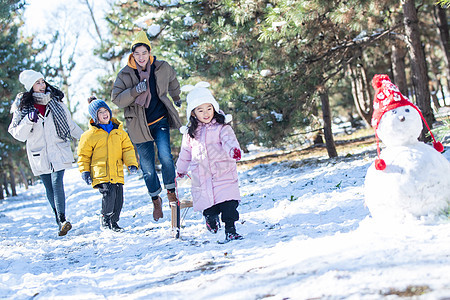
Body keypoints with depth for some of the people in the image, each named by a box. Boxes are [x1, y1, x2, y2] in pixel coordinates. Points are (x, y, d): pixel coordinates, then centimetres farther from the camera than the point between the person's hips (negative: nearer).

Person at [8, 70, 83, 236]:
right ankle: (60, 221, 15)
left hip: (58, 151, 0)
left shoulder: (55, 102, 6)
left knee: (57, 182, -16)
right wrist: (29, 120, -21)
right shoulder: (23, 107, 0)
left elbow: (71, 125, 17)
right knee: (49, 187, 5)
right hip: (39, 155, 1)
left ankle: (62, 219, -21)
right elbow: (18, 134, -5)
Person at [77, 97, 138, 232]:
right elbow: (83, 155, 8)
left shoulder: (119, 131, 13)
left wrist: (131, 163, 3)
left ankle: (113, 222, 22)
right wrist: (84, 171, 0)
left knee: (119, 198, -1)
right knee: (109, 194, -24)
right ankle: (105, 220, -1)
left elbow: (127, 148, 17)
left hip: (117, 173, 4)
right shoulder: (90, 135, 2)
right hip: (100, 173, -4)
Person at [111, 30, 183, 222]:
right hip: (139, 125, 0)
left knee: (165, 155, -20)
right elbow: (116, 99, -13)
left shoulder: (162, 68, -2)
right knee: (147, 167, 4)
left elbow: (172, 82, 21)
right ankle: (155, 200, 25)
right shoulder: (125, 74, -7)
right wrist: (135, 90, -28)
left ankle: (171, 191, 1)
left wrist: (176, 98, 37)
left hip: (160, 120, 0)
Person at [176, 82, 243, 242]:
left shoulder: (222, 127, -2)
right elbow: (185, 152, 23)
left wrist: (234, 150, -41)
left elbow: (229, 140, -19)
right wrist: (181, 169, 33)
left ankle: (230, 231, 0)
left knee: (228, 203, -11)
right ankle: (211, 219, 30)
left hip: (224, 174, -2)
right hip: (201, 178, 3)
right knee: (209, 209, 0)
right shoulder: (190, 133, 9)